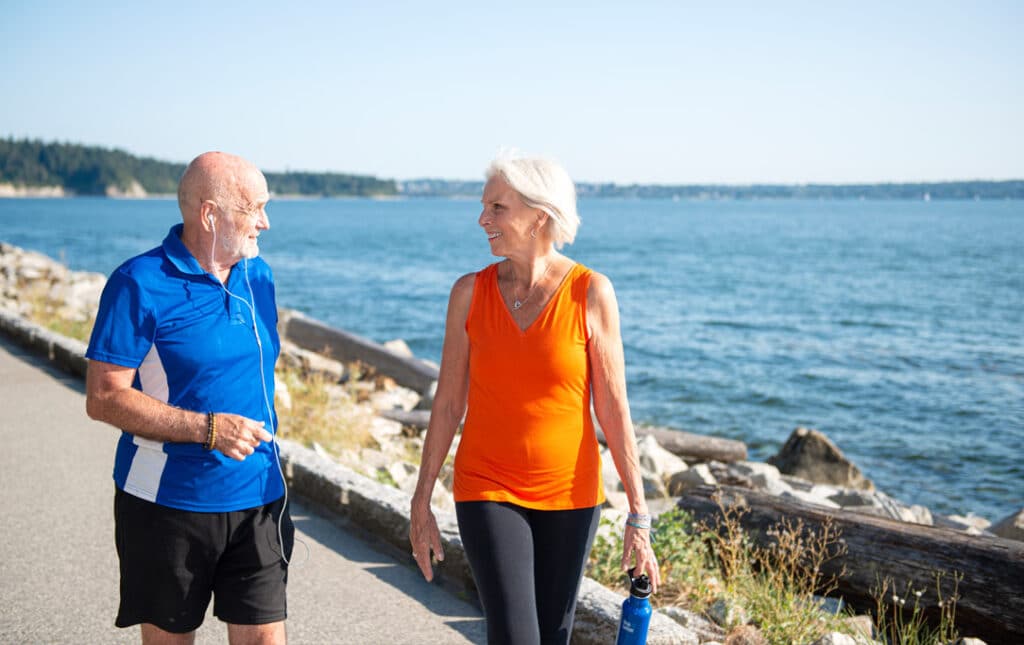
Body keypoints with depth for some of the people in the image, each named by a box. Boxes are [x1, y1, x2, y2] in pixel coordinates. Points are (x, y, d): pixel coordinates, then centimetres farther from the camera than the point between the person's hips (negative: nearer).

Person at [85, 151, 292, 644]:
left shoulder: (258, 275, 7)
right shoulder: (140, 284, -12)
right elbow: (103, 398, -16)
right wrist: (207, 428, -23)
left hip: (256, 498, 5)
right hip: (168, 504, -4)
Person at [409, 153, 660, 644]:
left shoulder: (591, 293, -8)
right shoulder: (470, 292, -3)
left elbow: (613, 409, -7)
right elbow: (447, 405, 2)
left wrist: (639, 515, -8)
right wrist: (421, 504, 4)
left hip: (570, 493, 0)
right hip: (488, 491, 0)